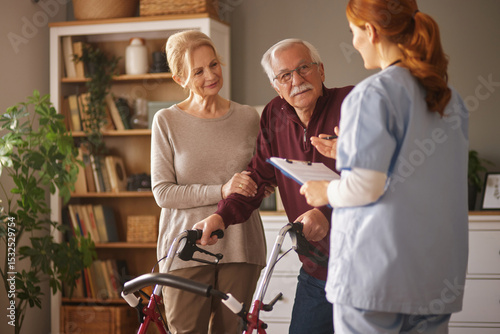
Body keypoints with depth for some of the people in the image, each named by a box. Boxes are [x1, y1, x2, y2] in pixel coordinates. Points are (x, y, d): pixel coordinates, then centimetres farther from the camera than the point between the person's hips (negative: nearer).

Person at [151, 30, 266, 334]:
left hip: (239, 249, 2)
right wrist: (221, 191, -16)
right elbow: (163, 192, -5)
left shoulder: (248, 118, 10)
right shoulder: (167, 121, 2)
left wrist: (253, 188, -3)